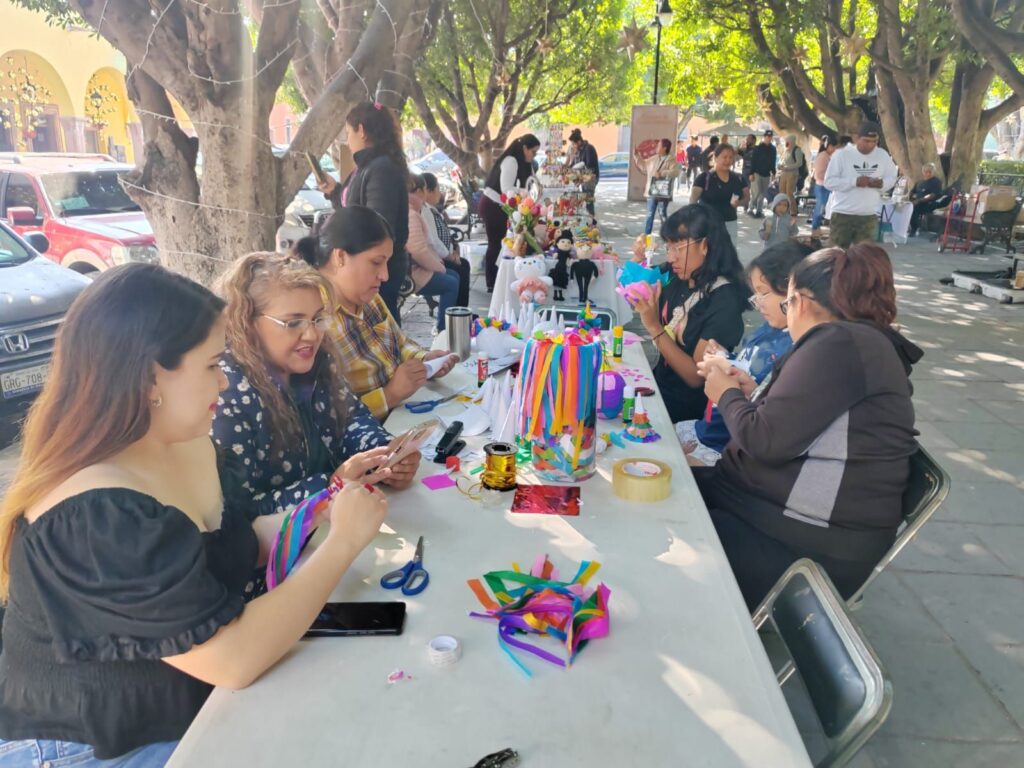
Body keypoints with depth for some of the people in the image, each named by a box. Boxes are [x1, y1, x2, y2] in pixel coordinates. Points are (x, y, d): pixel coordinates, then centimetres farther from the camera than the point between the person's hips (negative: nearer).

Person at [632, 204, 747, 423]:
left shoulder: (724, 301, -20)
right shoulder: (677, 279, -3)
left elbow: (697, 377, -21)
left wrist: (654, 327, -28)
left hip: (685, 406, -6)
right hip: (660, 384, 6)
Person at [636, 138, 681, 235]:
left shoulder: (671, 160, -8)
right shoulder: (653, 159, 12)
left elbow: (675, 172, -23)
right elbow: (644, 166, 25)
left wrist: (662, 173, -28)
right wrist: (636, 156, 23)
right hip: (651, 192, 6)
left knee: (663, 214, 0)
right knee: (650, 214, 10)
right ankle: (646, 234, 16)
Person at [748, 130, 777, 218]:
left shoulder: (773, 149, 9)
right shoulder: (758, 148, -4)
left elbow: (773, 162, 14)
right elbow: (753, 161, -7)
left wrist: (773, 173, 9)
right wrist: (752, 173, -13)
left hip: (766, 174, 5)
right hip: (757, 173, -5)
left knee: (763, 194, 4)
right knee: (757, 192, -11)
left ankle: (759, 210, 10)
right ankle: (750, 209, -1)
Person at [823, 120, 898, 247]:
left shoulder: (883, 155, 3)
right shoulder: (841, 154, -10)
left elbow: (892, 177, 13)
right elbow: (829, 181, -13)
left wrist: (882, 183, -10)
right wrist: (854, 182, -24)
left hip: (869, 215, 3)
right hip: (842, 214, -3)